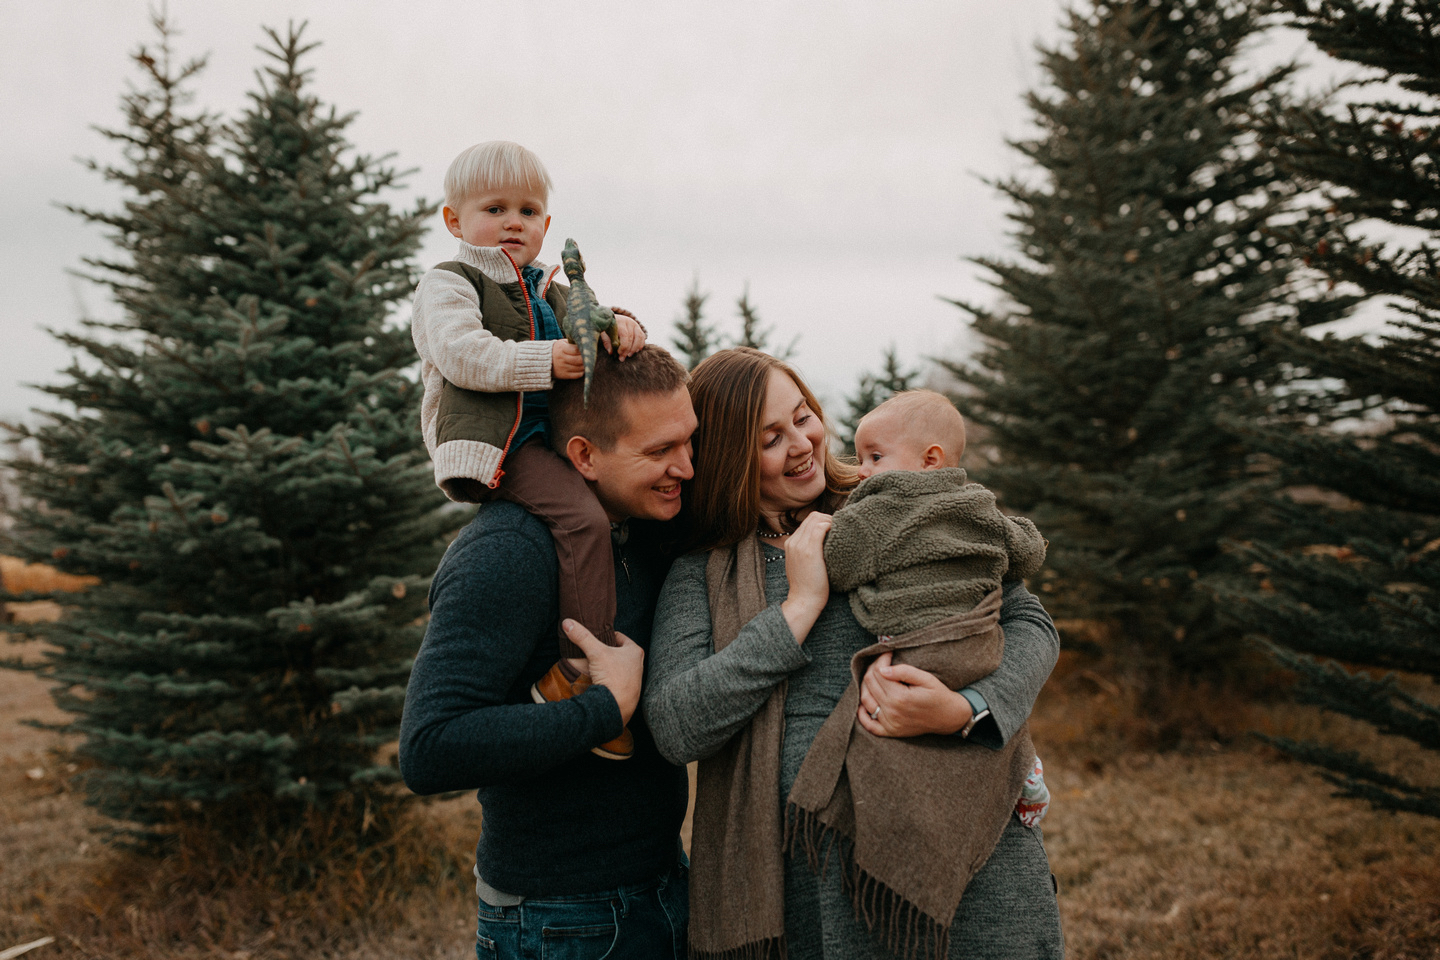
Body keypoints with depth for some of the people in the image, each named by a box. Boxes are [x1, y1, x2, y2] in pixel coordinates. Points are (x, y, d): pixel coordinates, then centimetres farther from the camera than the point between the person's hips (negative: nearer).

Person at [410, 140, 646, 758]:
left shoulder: (551, 293, 26)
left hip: (551, 435, 9)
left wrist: (619, 325, -11)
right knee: (584, 519, -28)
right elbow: (460, 353, -14)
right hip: (495, 440, -9)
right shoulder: (448, 285, 3)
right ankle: (581, 673, -25)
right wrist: (543, 361, -21)